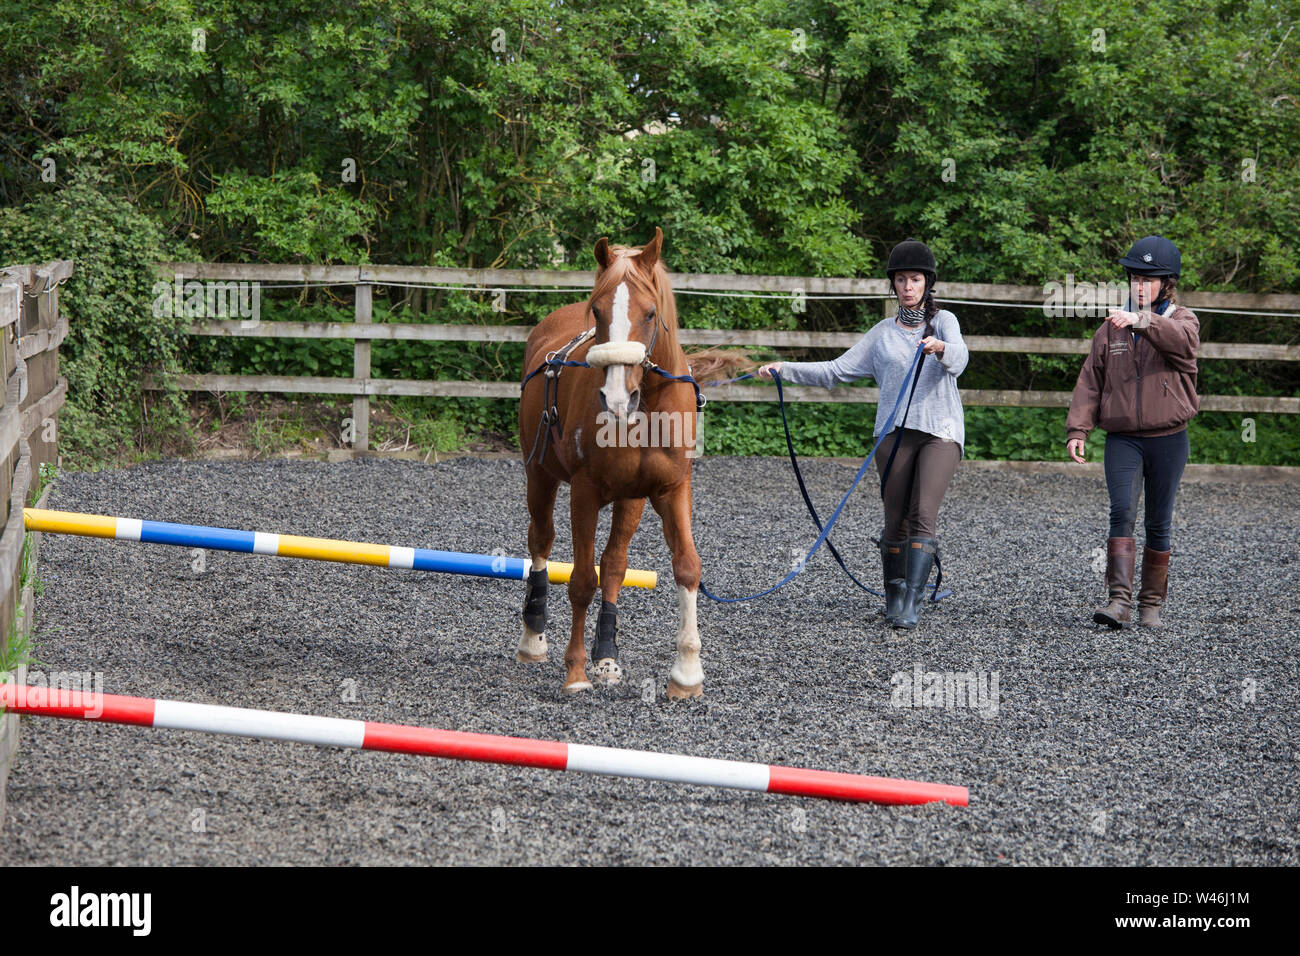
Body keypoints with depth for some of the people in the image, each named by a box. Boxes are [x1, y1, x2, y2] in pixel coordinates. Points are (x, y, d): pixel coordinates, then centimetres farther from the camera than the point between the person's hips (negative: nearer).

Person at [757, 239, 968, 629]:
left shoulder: (943, 321, 8)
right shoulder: (882, 333, 15)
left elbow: (958, 360, -13)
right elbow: (836, 371, 11)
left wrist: (940, 348, -37)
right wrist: (784, 369, 0)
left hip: (941, 432, -2)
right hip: (896, 431, 2)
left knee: (923, 515, -15)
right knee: (896, 521, 0)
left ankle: (912, 604, -18)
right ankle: (893, 596, 16)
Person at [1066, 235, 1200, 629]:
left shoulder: (1182, 320, 2)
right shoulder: (1112, 328, 11)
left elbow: (1183, 340, -24)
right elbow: (1090, 382, 11)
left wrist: (1141, 320, -42)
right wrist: (1078, 429, -2)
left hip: (1168, 439, -1)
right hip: (1122, 439, 1)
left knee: (1158, 524, 5)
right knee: (1122, 513, -16)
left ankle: (1151, 604, 15)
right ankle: (1119, 599, -24)